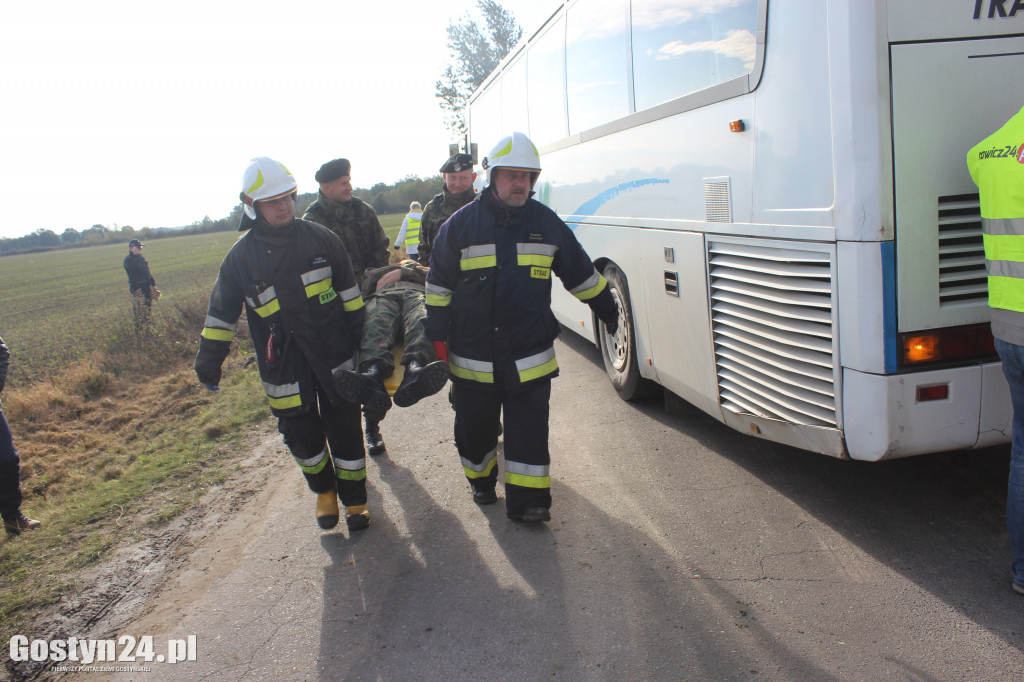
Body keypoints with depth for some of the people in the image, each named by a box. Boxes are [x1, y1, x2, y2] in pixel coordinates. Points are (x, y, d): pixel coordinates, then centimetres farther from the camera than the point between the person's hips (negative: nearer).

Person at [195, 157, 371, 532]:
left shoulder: (320, 237, -1)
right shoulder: (241, 256, -1)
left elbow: (349, 290, 9)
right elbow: (222, 314, 7)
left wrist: (360, 335, 10)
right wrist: (208, 363, 10)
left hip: (334, 351, 0)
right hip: (282, 362, 0)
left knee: (345, 428, 3)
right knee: (302, 435, 7)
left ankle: (355, 500, 22)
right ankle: (324, 491, 34)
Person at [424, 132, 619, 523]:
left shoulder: (546, 223, 4)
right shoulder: (461, 225, -2)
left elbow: (580, 274, 15)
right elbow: (439, 286, 4)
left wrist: (608, 311, 20)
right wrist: (438, 336, 2)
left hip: (530, 356, 1)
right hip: (473, 356, 0)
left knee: (529, 431, 1)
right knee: (475, 427, 12)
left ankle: (527, 499, 13)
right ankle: (481, 480, 37)